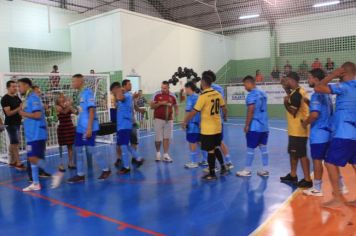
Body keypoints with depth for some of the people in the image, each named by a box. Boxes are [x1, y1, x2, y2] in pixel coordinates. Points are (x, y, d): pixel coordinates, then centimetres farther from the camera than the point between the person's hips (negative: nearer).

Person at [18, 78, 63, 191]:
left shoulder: (33, 98, -13)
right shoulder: (27, 98, 16)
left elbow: (37, 115, -22)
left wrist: (23, 113, -10)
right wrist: (23, 113, 5)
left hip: (37, 134, -10)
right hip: (31, 134, 10)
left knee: (34, 158, -12)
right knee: (32, 159, 10)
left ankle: (56, 174, -2)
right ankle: (35, 184, 17)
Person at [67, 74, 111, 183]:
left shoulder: (88, 92, -12)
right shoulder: (80, 94, 15)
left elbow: (91, 110, -18)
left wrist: (89, 128, -21)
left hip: (88, 128, -9)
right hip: (80, 127, 9)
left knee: (91, 149, -3)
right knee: (78, 149, 8)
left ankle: (106, 169, 14)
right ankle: (80, 175, 16)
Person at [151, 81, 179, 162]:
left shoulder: (172, 96, 2)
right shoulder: (156, 95, -5)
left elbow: (175, 106, 14)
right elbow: (152, 106, -5)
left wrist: (176, 112, -7)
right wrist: (160, 103, -19)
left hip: (169, 119, 2)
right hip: (158, 119, -2)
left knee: (167, 138, 4)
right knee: (158, 138, 1)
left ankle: (165, 155, 12)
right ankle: (158, 153, 25)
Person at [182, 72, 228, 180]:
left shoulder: (203, 96, -17)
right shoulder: (217, 94, 2)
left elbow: (194, 112, -16)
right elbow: (224, 109, 13)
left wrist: (184, 122, -4)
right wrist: (225, 116, 34)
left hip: (208, 129, -6)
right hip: (217, 127, 7)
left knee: (210, 151, 3)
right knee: (216, 148, 23)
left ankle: (212, 174, 14)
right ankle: (223, 167, 27)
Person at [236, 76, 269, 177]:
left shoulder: (251, 95, -14)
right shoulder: (263, 93, 11)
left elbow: (250, 111, -17)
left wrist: (246, 125, -11)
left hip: (254, 127, -8)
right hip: (264, 126, 8)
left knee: (250, 149, 2)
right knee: (263, 148, 11)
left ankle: (247, 170, 11)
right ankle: (265, 170, 16)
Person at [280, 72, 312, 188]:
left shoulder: (296, 94, -18)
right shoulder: (299, 92, 14)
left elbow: (293, 112, -22)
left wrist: (286, 102, -11)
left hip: (298, 130, -11)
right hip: (295, 129, 11)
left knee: (301, 155, -3)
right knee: (293, 152, 18)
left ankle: (307, 180, 5)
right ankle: (293, 175, 29)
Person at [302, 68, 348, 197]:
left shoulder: (317, 94, -15)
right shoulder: (326, 94, 13)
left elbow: (315, 114, -26)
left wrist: (305, 123, -8)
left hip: (319, 133, -9)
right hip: (328, 131, 9)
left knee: (317, 160, 0)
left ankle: (317, 189, 9)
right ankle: (341, 186, 22)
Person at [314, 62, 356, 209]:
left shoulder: (344, 87, -12)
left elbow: (318, 88, -17)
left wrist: (332, 75, -6)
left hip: (344, 134, -9)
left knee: (330, 163, -4)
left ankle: (337, 199, 0)